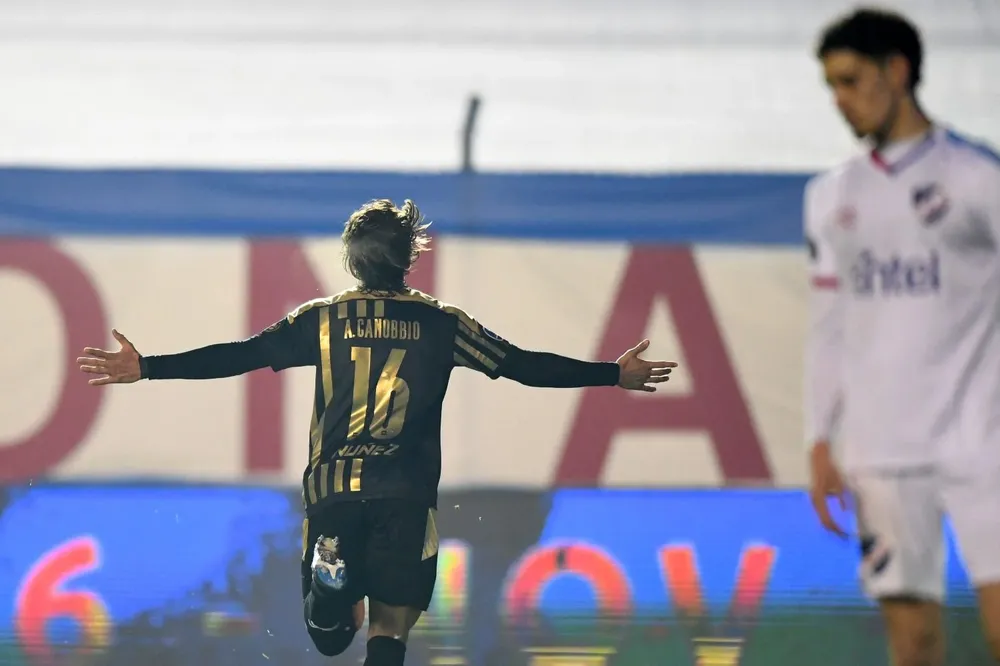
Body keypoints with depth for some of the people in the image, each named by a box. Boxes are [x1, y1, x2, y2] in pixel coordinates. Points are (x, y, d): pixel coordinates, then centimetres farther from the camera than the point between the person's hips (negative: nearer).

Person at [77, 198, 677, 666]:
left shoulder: (322, 320, 4)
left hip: (333, 489, 1)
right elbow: (523, 366, 6)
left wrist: (145, 368, 5)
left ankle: (331, 581, -10)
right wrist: (615, 375, 16)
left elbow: (239, 356, 0)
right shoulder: (442, 323, 3)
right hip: (407, 496, -1)